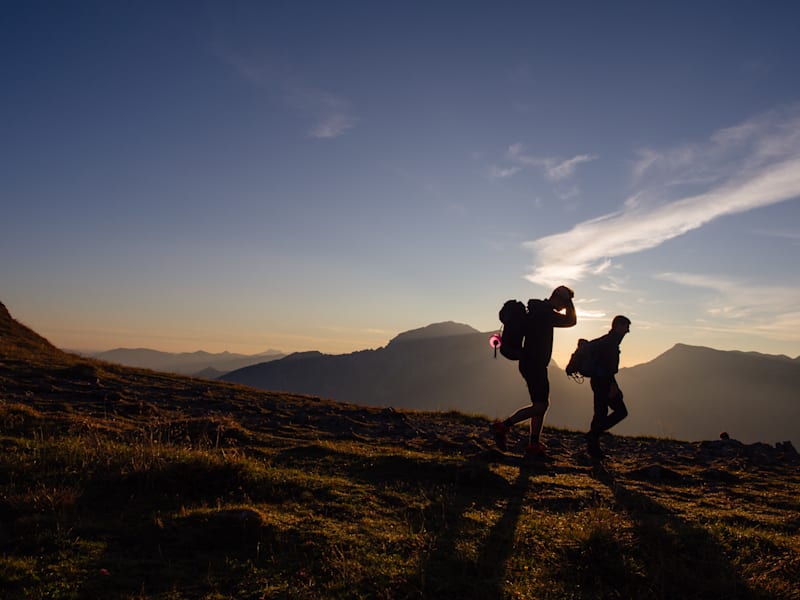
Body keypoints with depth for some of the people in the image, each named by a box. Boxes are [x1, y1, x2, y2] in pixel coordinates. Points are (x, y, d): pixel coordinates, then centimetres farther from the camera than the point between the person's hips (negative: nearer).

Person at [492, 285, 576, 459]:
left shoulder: (539, 309, 16)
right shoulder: (545, 312, -15)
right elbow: (571, 321, -10)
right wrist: (569, 301, -2)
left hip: (533, 364, 11)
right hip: (534, 365, -11)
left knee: (541, 405, 10)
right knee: (540, 406, -11)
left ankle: (534, 446, 11)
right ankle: (502, 427, -8)